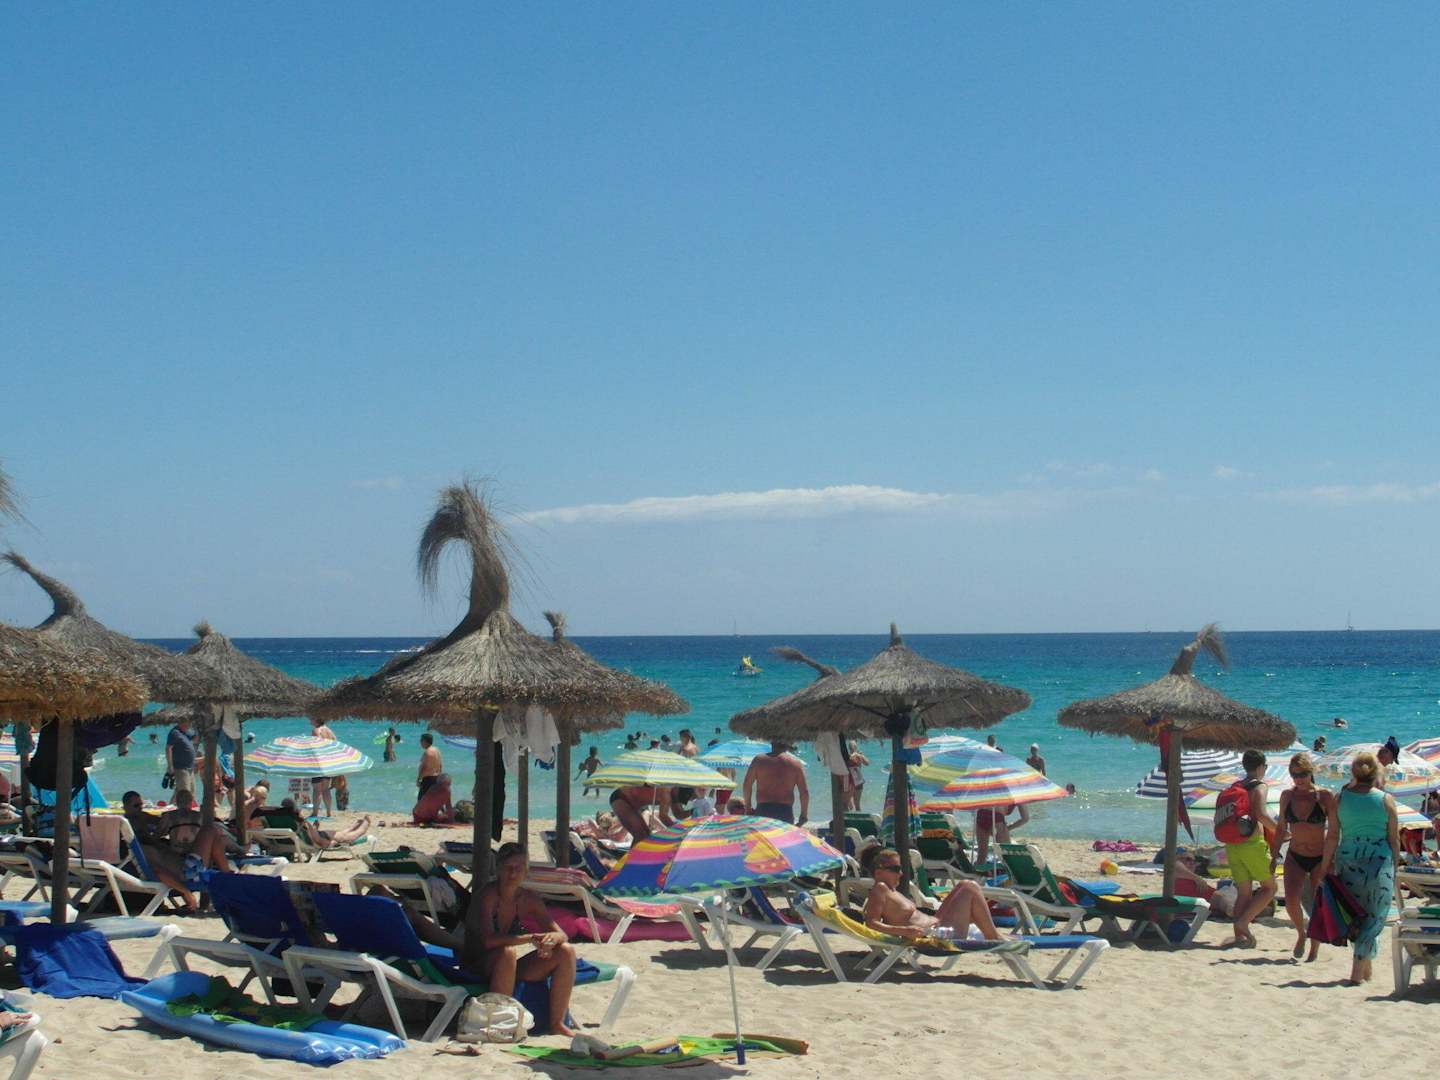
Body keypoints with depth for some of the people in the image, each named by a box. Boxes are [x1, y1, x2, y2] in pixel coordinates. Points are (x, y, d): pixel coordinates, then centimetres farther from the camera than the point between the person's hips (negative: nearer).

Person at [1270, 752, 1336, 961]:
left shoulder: (1324, 797, -9)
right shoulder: (1287, 796, 1)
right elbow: (1281, 828, 11)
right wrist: (1274, 855, 10)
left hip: (1320, 858, -2)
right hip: (1295, 857, 2)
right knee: (1291, 901, -14)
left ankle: (1314, 951, 17)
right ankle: (1301, 934, 15)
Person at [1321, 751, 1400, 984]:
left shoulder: (1341, 798, 2)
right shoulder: (1385, 800, -2)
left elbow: (1332, 836, 2)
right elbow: (1394, 839, 1)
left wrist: (1325, 867, 9)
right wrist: (1394, 868, 11)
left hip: (1347, 860, 2)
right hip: (1380, 861, -2)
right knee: (1374, 917, 5)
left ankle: (1366, 966, 21)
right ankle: (1358, 971, -1)